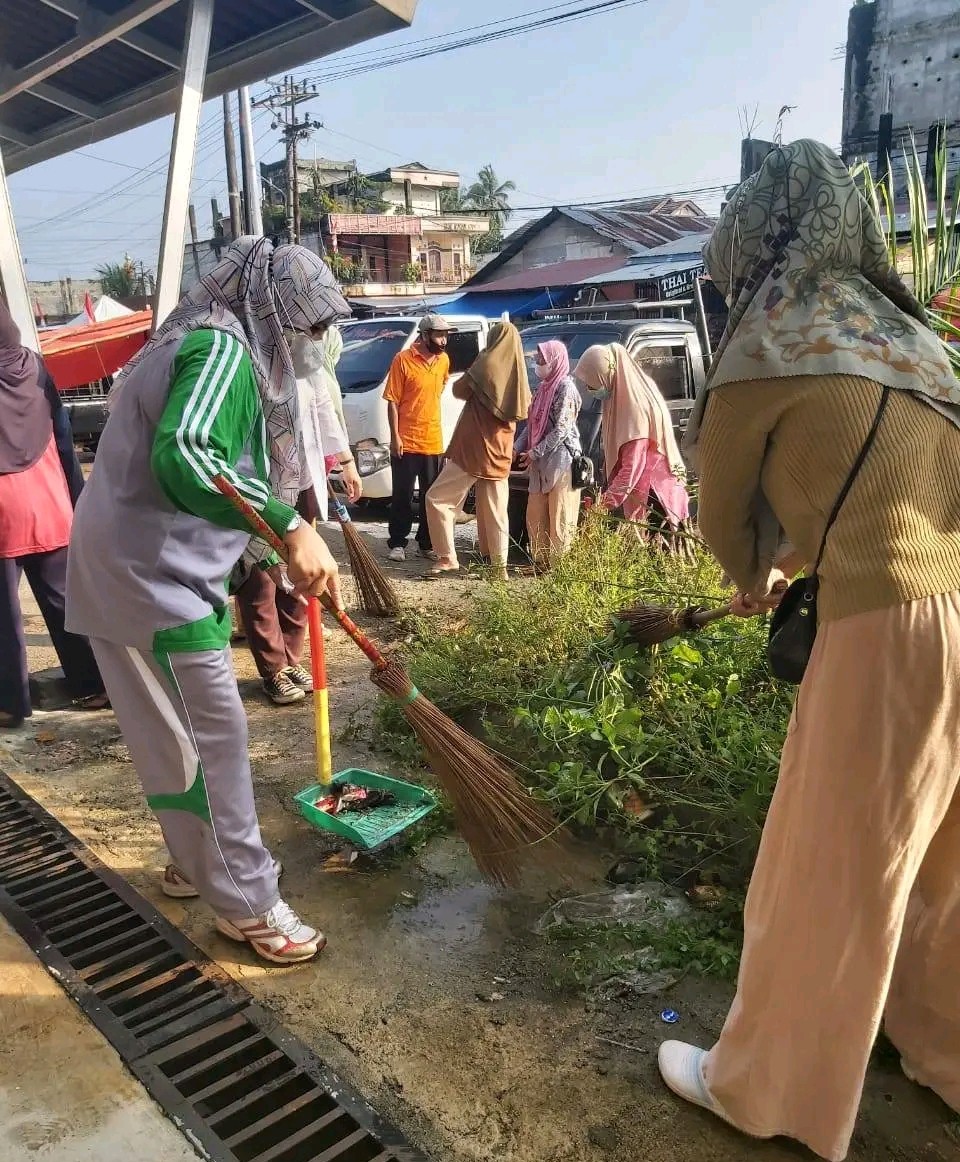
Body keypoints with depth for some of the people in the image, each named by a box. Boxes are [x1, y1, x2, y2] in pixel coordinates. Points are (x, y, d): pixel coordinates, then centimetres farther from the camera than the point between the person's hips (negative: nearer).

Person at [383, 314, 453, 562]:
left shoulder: (443, 360, 5)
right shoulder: (403, 360, -10)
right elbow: (392, 401, -10)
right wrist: (395, 437, -13)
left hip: (433, 441, 5)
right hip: (406, 442, -5)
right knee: (402, 496, 4)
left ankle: (427, 544, 21)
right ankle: (397, 543, 15)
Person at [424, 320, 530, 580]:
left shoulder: (486, 364, -9)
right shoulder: (517, 373, 9)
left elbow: (459, 390, 0)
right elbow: (522, 410, 20)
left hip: (473, 448, -6)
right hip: (500, 452, 6)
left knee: (437, 498, 1)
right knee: (495, 510, 11)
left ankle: (447, 558, -4)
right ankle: (500, 565, 12)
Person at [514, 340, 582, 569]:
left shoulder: (565, 388, -9)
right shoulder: (543, 388, 16)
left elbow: (561, 429, -16)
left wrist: (534, 453, -14)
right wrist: (517, 448, 5)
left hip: (561, 460, -9)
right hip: (540, 463, 9)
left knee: (559, 519, -4)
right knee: (535, 517, 11)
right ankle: (541, 562, 21)